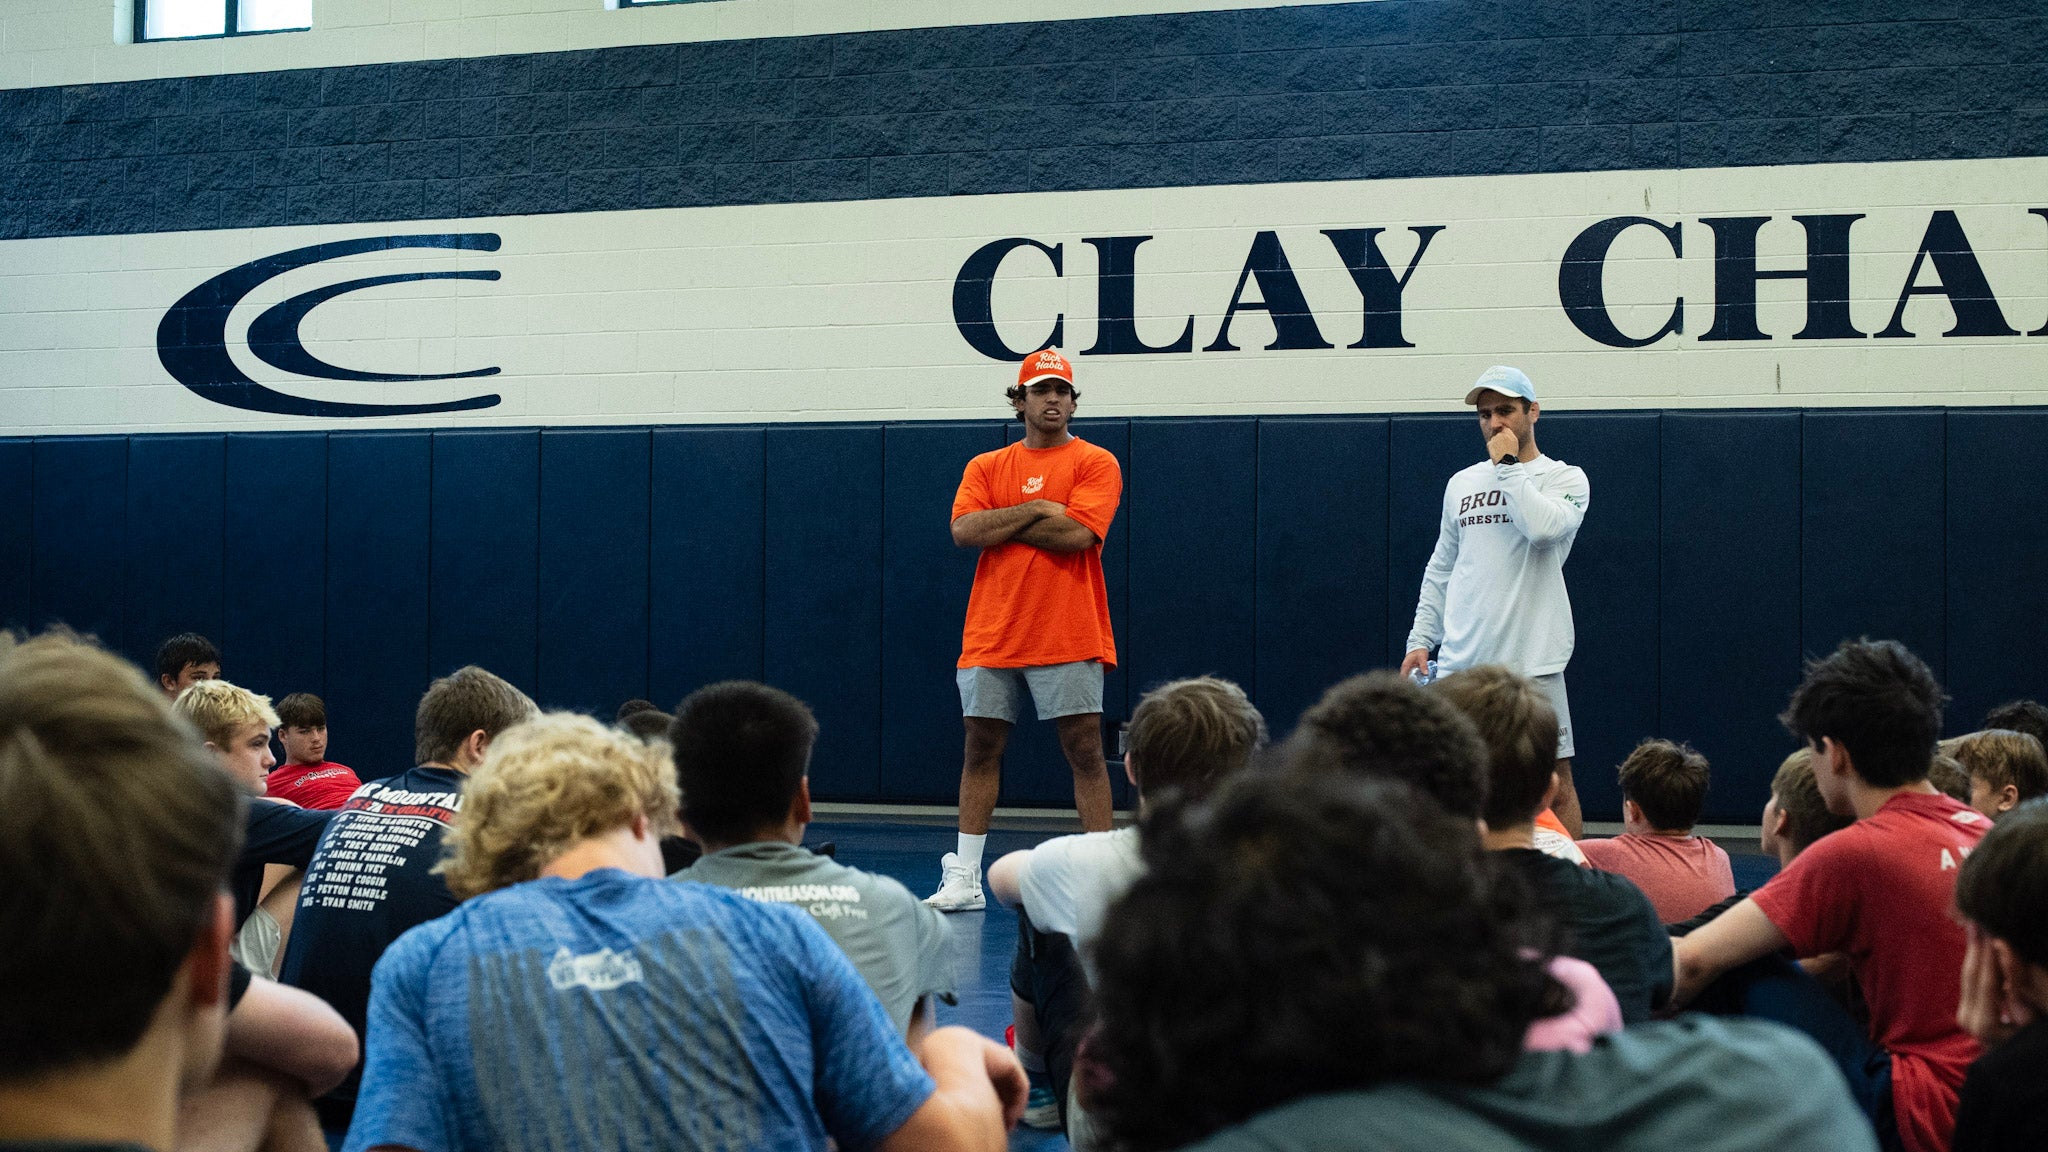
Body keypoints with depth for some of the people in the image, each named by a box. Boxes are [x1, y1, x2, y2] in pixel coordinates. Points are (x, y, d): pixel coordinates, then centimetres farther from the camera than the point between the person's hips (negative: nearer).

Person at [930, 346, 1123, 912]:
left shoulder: (1095, 463, 2)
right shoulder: (986, 467, 12)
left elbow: (1077, 533, -14)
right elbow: (964, 530, -4)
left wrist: (1003, 523, -5)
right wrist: (1036, 510, -9)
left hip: (1068, 637, -3)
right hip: (992, 635, 3)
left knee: (1085, 749, -2)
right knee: (981, 748, 5)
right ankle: (964, 878, 11)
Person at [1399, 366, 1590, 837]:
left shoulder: (1566, 478, 1)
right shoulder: (1461, 483, 15)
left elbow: (1542, 525, -22)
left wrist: (1509, 465, -11)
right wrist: (1420, 639, 11)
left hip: (1531, 662, -4)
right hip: (1459, 659, 4)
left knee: (1556, 780, -1)